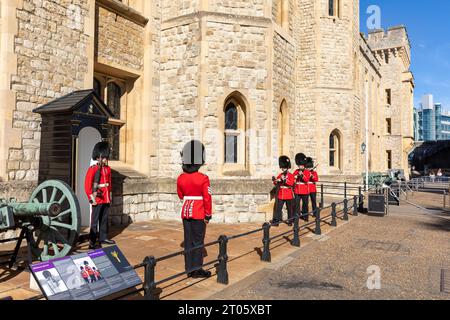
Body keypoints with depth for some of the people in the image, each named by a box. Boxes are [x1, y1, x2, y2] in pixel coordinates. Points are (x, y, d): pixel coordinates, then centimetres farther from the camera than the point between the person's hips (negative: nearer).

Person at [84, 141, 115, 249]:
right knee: (95, 221, -2)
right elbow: (87, 184, -12)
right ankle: (92, 242, 2)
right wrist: (91, 198, -15)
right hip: (98, 199, -7)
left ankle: (103, 238, 28)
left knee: (104, 219, 16)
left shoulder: (108, 169, 11)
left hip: (106, 200, 7)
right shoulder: (93, 169, -10)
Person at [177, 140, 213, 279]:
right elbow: (207, 199, -13)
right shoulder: (203, 179, -16)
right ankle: (197, 269, 12)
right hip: (199, 214, -5)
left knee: (188, 241, 11)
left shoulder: (181, 178, -2)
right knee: (198, 241, 5)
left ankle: (189, 268, 19)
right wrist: (208, 215, -4)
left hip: (186, 212, 5)